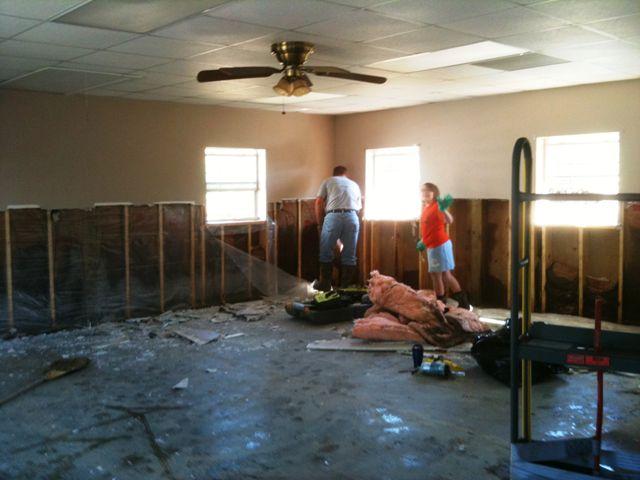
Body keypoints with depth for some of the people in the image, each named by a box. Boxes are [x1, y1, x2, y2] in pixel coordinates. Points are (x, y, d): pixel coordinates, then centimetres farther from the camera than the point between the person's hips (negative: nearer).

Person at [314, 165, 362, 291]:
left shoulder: (328, 181, 19)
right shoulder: (354, 184, 28)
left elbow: (318, 203, 10)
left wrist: (320, 223, 17)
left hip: (333, 216, -2)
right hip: (352, 217, 2)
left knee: (326, 254, 9)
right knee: (349, 255, 8)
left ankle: (325, 284, 13)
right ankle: (346, 287, 11)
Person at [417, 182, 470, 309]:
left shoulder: (436, 207, -15)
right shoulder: (426, 208, 12)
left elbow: (449, 220, -31)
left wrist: (443, 209, -49)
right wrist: (423, 242, 18)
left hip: (440, 245, -9)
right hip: (431, 247, 9)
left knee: (445, 275, -5)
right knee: (435, 275, 13)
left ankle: (464, 302, 3)